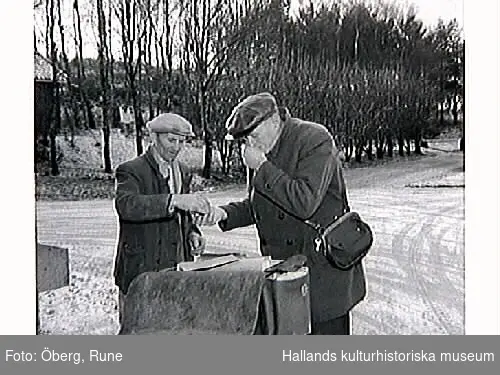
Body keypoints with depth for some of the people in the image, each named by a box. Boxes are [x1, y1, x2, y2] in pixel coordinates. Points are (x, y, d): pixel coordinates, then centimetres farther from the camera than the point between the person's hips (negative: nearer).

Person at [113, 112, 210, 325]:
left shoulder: (182, 172, 14)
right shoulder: (131, 171, -8)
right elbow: (126, 205, -29)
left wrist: (192, 234, 2)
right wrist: (173, 200, -40)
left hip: (177, 269, 6)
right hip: (141, 272, -6)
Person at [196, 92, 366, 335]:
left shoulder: (315, 139, -15)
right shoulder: (264, 151, 7)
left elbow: (304, 203, -26)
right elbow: (257, 206, 16)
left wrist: (262, 168, -22)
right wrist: (225, 213, -2)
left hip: (323, 272, -7)